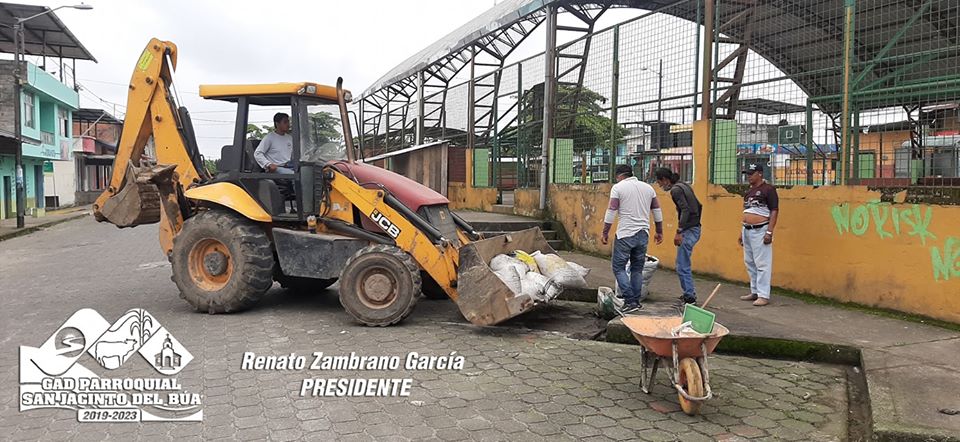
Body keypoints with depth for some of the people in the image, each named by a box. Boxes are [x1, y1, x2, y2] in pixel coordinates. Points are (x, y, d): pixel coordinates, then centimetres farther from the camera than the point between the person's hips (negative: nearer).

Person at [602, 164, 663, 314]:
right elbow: (657, 211, 16)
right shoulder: (648, 187, 13)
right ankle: (636, 301, 17)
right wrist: (659, 232, 25)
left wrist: (605, 233, -3)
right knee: (637, 269, 14)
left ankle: (630, 301, -7)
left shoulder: (618, 187, -3)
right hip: (643, 234, 6)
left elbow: (611, 212, -9)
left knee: (619, 268, 1)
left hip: (625, 234, -5)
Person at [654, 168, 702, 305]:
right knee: (683, 263, 18)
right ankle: (690, 293, 24)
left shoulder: (676, 190, -13)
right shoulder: (684, 186, 16)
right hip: (695, 228, 10)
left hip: (688, 231, -10)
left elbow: (685, 210, -24)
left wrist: (679, 232, -24)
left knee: (682, 266, -5)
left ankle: (690, 296, -2)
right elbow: (699, 206, 21)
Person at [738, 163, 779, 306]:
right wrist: (742, 232, 20)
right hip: (747, 230, 9)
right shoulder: (749, 191, 17)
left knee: (762, 264, -7)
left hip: (760, 230, -9)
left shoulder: (768, 189, -8)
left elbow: (774, 211, -12)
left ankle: (764, 295, -5)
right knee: (750, 263, 13)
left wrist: (769, 232, -19)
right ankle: (754, 292, 23)